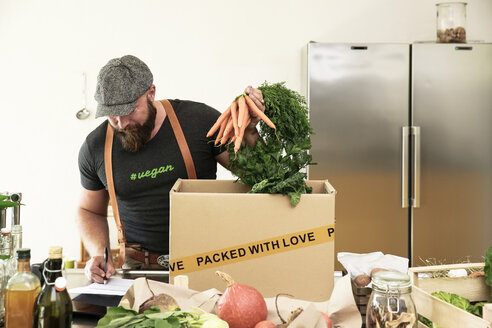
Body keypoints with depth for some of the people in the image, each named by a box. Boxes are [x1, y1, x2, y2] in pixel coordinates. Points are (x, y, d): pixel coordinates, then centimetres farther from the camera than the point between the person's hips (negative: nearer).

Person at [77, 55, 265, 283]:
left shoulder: (199, 119, -6)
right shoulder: (95, 147, 1)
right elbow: (90, 211, 16)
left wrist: (249, 130, -15)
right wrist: (99, 254, -2)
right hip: (139, 266, 2)